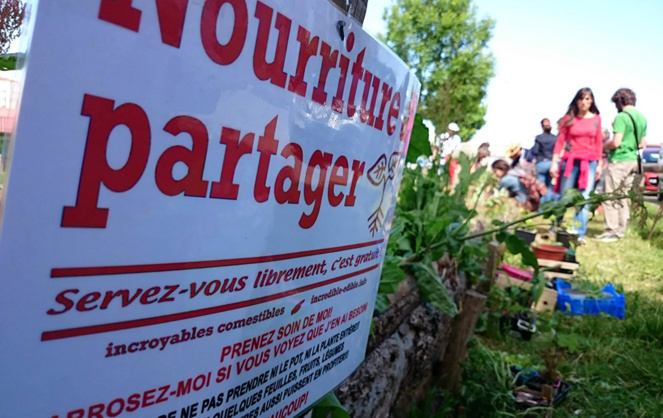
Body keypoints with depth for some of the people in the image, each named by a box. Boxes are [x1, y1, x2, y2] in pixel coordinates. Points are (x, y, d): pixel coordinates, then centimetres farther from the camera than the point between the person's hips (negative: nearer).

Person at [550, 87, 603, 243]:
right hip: (570, 161, -1)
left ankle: (580, 234, 0)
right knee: (563, 196, 4)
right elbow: (560, 141, 0)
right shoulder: (569, 118, 3)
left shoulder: (596, 119, 7)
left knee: (584, 198, -3)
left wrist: (599, 165, 6)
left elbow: (599, 143, 9)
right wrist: (554, 162, -6)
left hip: (590, 162, 1)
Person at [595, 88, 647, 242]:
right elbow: (642, 144, 16)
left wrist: (605, 146, -1)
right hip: (633, 161, 8)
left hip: (619, 161, -8)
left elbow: (616, 142, -20)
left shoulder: (622, 117, -15)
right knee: (623, 198, 14)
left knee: (610, 198, -3)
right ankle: (620, 230, 20)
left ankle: (611, 232, -3)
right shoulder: (642, 118, 11)